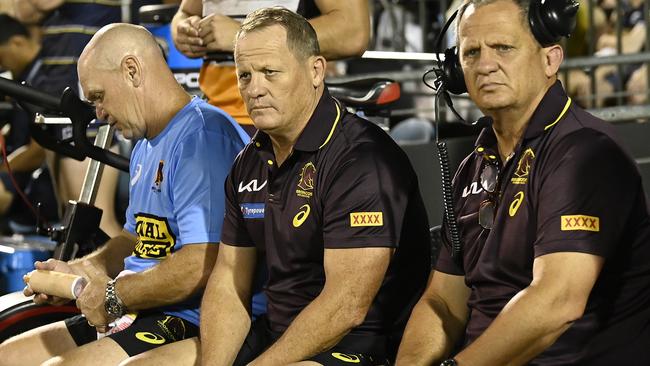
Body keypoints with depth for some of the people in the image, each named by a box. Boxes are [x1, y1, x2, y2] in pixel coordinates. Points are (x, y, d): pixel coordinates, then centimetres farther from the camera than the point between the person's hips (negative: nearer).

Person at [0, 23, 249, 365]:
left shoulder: (203, 136, -17)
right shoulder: (147, 147, 20)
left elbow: (202, 264, -26)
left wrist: (113, 295, -15)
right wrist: (78, 271, 10)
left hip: (190, 322, -11)